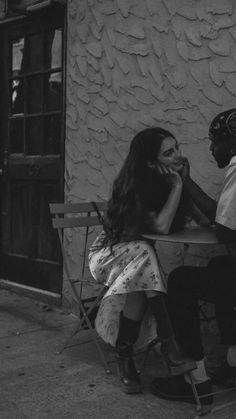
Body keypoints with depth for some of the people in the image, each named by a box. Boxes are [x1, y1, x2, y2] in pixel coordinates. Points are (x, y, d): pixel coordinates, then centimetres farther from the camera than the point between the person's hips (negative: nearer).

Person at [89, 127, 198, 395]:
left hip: (144, 254, 6)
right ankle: (169, 346, -37)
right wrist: (177, 186, -24)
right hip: (112, 253, -6)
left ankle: (125, 356, -21)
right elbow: (161, 227, -30)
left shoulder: (171, 180, -1)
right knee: (144, 256, -38)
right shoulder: (136, 186, -19)